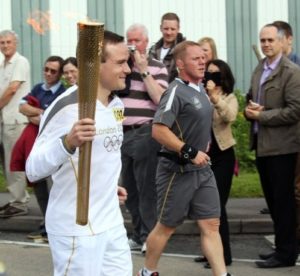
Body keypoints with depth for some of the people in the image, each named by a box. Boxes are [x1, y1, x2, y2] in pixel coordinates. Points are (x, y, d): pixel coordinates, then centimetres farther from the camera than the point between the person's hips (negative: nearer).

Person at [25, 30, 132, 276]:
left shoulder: (117, 105, 8)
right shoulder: (67, 107, -18)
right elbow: (33, 170, -24)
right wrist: (67, 142, -38)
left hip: (112, 222, 8)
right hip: (77, 229, -8)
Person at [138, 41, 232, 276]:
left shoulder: (200, 90, 10)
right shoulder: (176, 92, -16)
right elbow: (159, 130, -25)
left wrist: (204, 147, 13)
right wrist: (190, 152, -22)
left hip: (202, 169, 8)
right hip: (178, 170, -8)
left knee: (211, 225, 3)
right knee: (166, 227, 6)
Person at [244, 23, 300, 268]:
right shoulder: (259, 69, 13)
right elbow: (251, 98, 23)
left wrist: (261, 115, -16)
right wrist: (249, 109, 0)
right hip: (262, 144, 8)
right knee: (272, 199, 15)